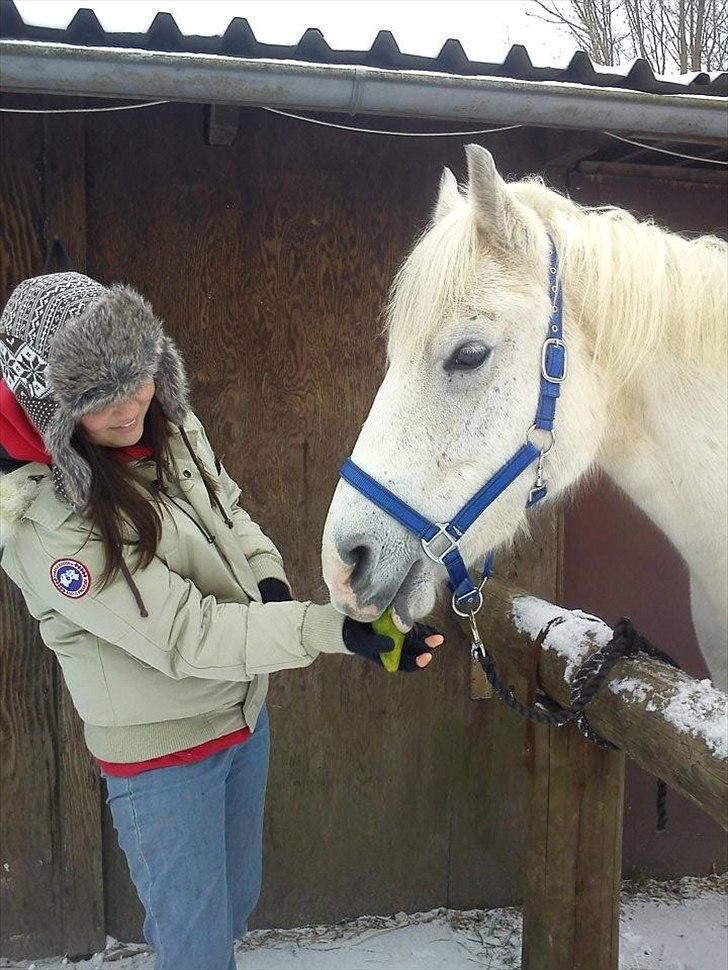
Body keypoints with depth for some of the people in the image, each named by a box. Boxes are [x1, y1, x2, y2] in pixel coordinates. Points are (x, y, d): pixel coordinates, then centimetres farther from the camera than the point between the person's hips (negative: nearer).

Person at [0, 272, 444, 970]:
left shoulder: (168, 425, -9)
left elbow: (229, 510, 9)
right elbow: (182, 635, -30)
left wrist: (270, 580, -11)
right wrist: (333, 631, -37)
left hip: (244, 711, 7)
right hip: (160, 752, -6)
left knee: (236, 901, 27)